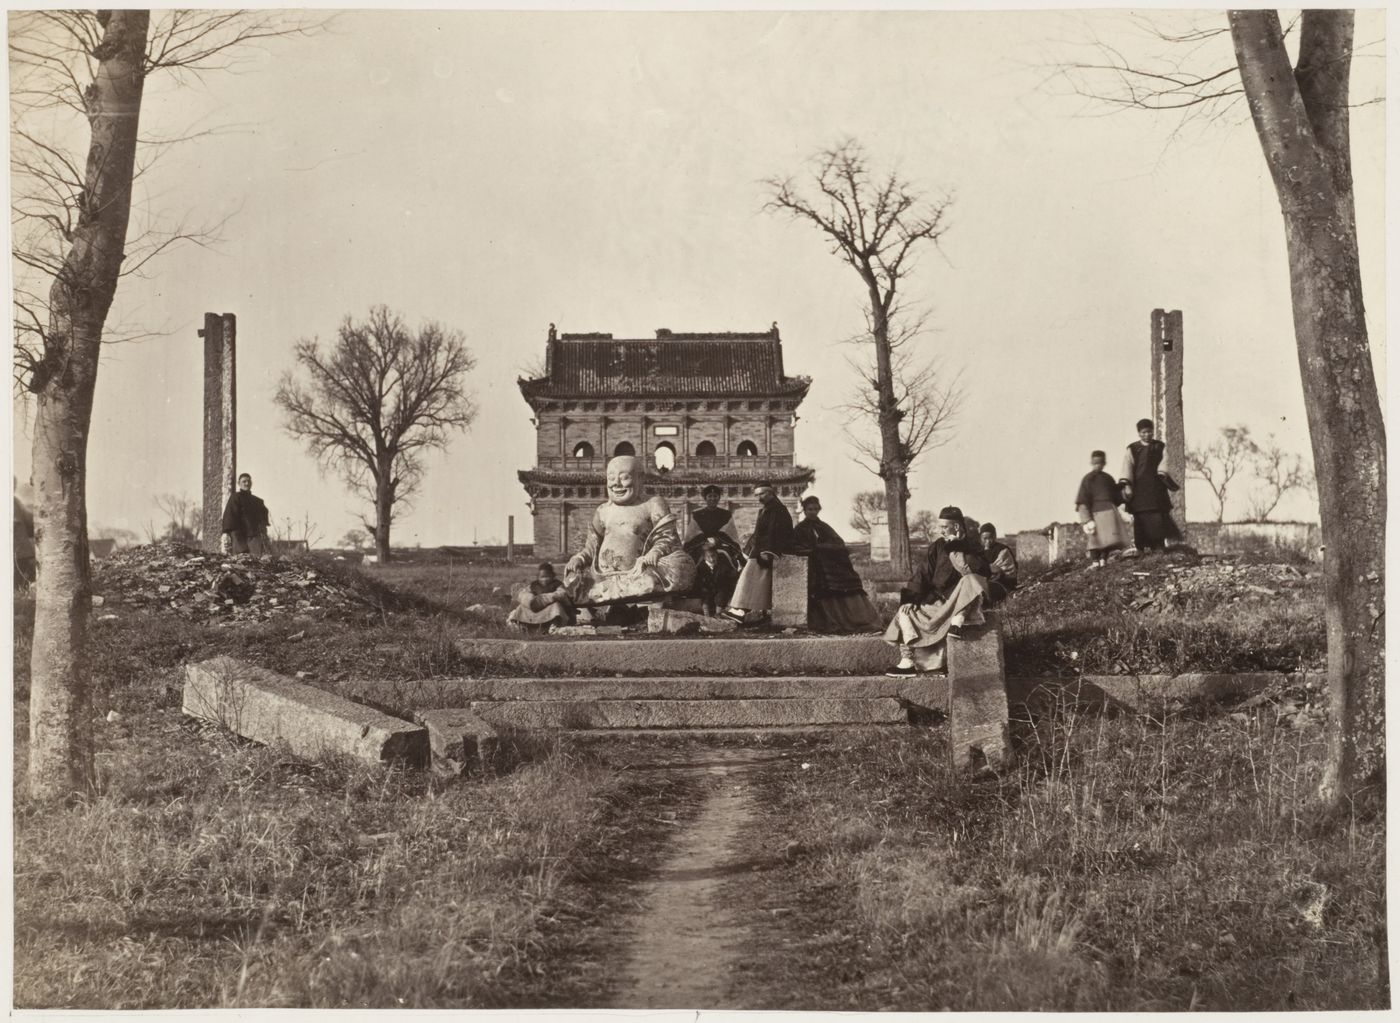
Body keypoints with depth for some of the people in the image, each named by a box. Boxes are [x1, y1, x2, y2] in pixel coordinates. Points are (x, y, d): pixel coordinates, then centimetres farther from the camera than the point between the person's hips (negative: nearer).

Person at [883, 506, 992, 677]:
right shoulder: (937, 547, 8)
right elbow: (922, 574, 3)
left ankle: (957, 622, -35)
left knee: (970, 580, -34)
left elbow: (983, 572, -19)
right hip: (937, 601, 5)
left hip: (962, 602, -5)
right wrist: (910, 599, -9)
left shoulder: (971, 546, -2)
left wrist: (959, 551, -22)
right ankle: (907, 662, -15)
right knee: (905, 612, -10)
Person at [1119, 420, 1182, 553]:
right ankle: (1144, 549, -4)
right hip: (1139, 490, 0)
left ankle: (1159, 548, -10)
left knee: (1159, 519, -9)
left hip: (1157, 488, 0)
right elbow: (1127, 467, 0)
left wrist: (1162, 474, -21)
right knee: (1142, 520, -5)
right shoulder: (1132, 449, 10)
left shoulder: (1160, 447, 12)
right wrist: (1126, 485, -14)